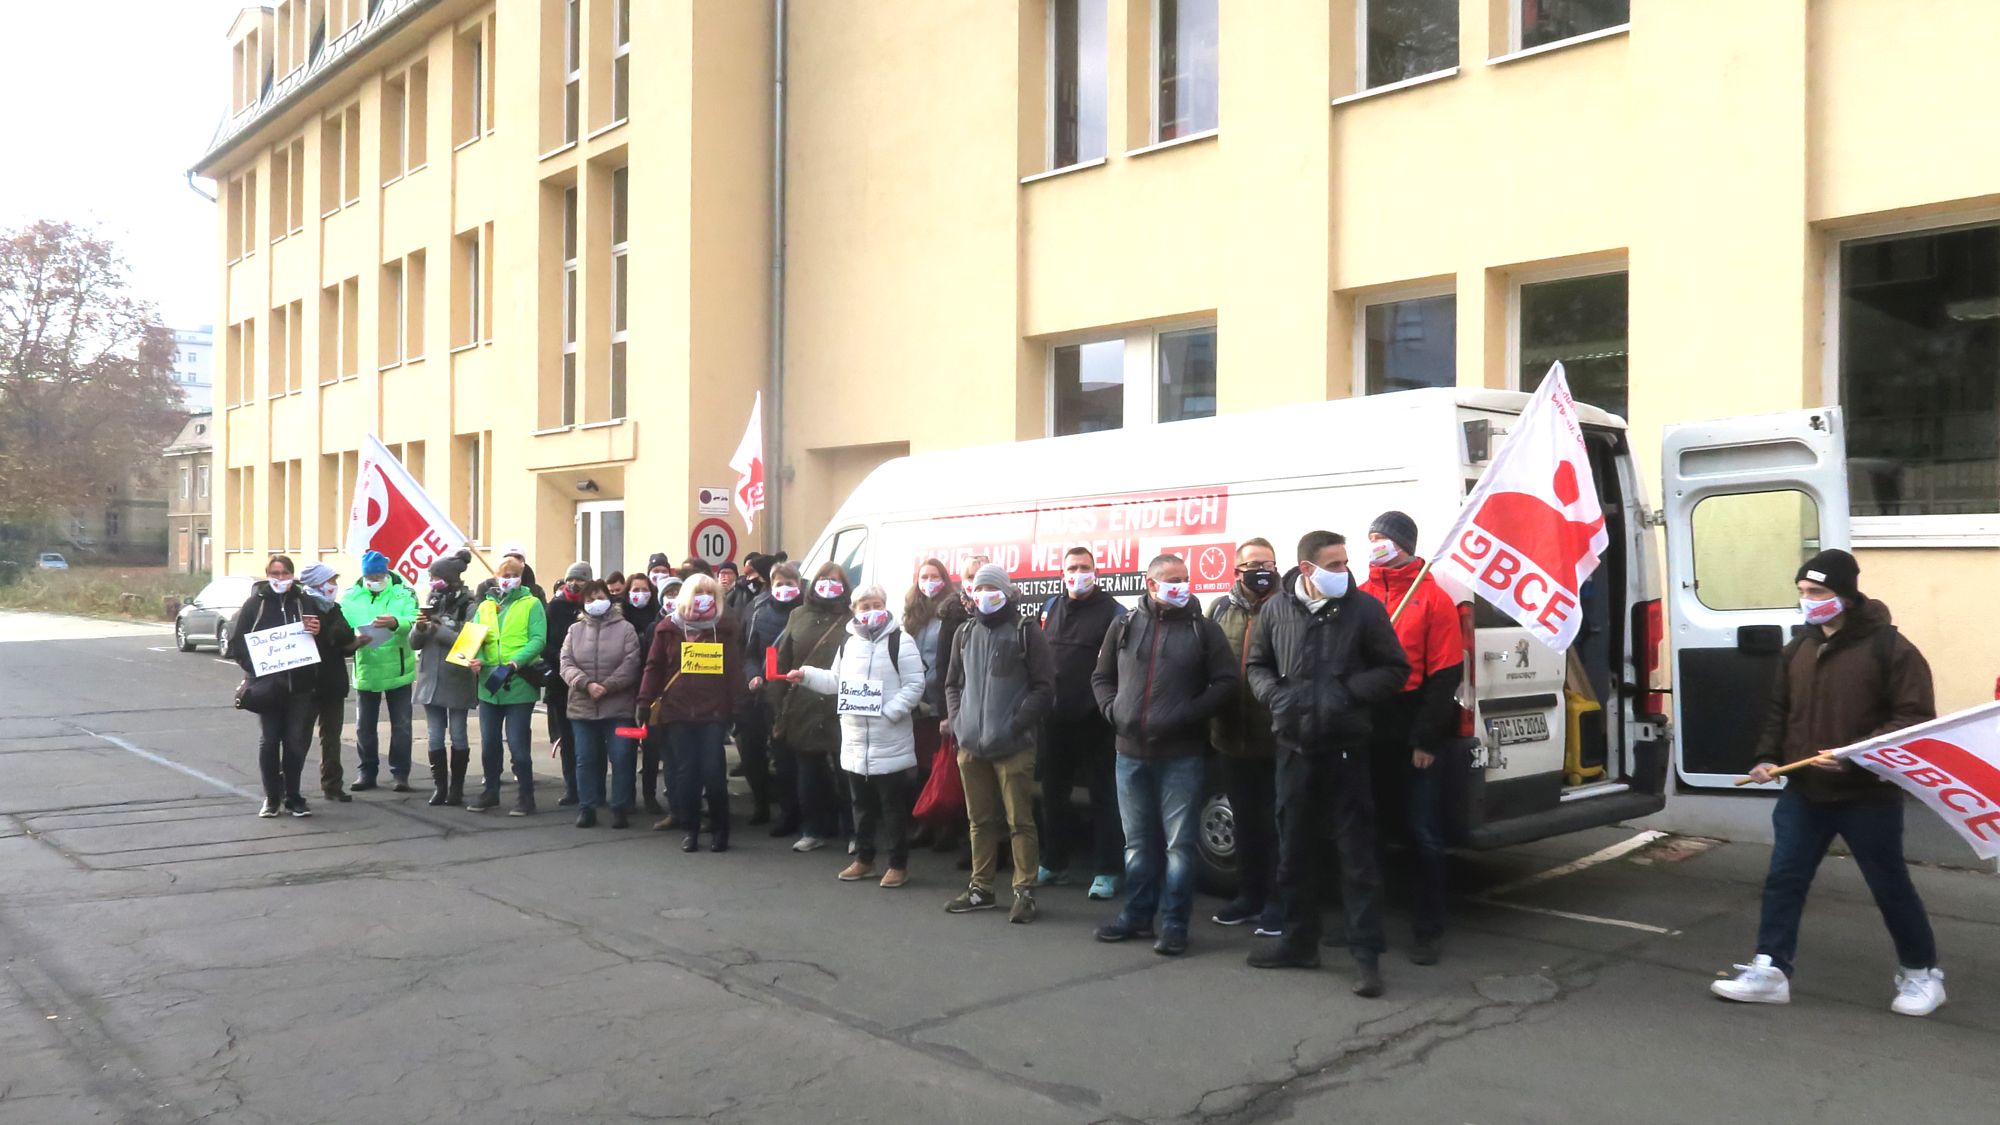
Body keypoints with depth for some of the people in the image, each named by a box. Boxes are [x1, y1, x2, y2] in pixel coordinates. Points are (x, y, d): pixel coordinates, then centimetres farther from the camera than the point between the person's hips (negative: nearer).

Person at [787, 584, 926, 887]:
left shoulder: (900, 642, -8)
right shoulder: (848, 642, 11)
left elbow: (914, 686, -12)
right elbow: (836, 682, 20)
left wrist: (889, 712, -21)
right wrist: (806, 675, 7)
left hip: (890, 745, -6)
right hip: (854, 742, 6)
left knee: (894, 807, 3)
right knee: (862, 805, 16)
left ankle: (899, 864, 13)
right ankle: (864, 859, 28)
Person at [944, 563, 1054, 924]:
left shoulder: (1026, 632, -3)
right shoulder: (965, 633, 14)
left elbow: (1044, 687, -7)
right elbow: (953, 683, 20)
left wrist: (1017, 723, -15)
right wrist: (958, 719, 4)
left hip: (1013, 745, -5)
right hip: (971, 744, 5)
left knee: (1020, 820, -2)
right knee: (980, 820, 13)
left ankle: (1024, 891, 4)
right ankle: (981, 888, 22)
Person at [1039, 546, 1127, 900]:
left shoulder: (1111, 611, -4)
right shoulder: (1052, 607, 13)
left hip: (1094, 720, -6)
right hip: (1055, 718, 6)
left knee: (1103, 794, 1)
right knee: (1052, 791, 14)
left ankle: (1105, 871, 7)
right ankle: (1054, 864, 27)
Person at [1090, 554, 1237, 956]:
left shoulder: (1203, 628, -1)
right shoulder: (1124, 626, 8)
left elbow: (1225, 681, -5)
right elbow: (1102, 676, 15)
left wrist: (1188, 715, -13)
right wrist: (1112, 710, -2)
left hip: (1180, 754, -3)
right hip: (1131, 751, 3)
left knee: (1179, 842, 0)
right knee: (1138, 840, 14)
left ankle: (1174, 923, 8)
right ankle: (1136, 914, 25)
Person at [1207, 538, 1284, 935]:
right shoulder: (1220, 609, 9)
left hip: (1276, 738, -5)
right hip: (1231, 737, 5)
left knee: (1275, 823, 3)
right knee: (1244, 821, 17)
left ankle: (1276, 903, 13)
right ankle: (1249, 896, 30)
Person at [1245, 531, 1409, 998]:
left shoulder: (1364, 608, -4)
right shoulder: (1277, 610, 3)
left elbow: (1394, 669, -1)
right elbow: (1256, 665, 15)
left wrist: (1349, 691, -15)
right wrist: (1274, 693, -5)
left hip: (1346, 749, -3)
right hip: (1293, 748, 4)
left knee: (1357, 852, -1)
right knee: (1294, 849, 13)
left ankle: (1366, 955, 5)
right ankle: (1299, 941, 28)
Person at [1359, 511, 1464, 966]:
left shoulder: (1433, 599, -4)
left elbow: (1445, 674, -7)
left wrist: (1426, 738, -11)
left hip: (1418, 740, -4)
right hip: (1368, 735, 4)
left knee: (1424, 835, 1)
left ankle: (1427, 929, 12)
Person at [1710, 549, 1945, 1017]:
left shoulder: (1889, 647, -12)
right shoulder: (1798, 649, 8)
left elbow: (1916, 717, -15)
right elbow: (1779, 710, 17)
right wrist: (1769, 758, 3)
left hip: (1867, 795, -5)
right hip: (1804, 792, 6)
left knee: (1890, 886, 9)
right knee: (1783, 879, 2)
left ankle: (1921, 973, 28)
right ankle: (1770, 971, 8)